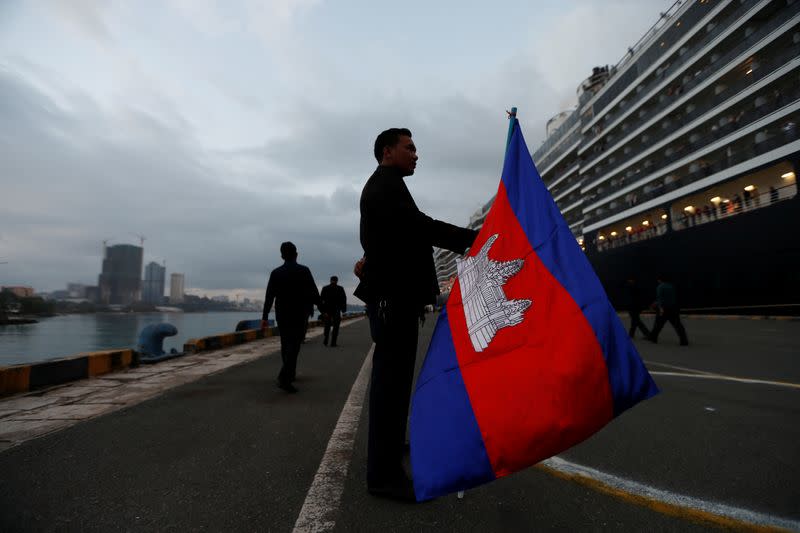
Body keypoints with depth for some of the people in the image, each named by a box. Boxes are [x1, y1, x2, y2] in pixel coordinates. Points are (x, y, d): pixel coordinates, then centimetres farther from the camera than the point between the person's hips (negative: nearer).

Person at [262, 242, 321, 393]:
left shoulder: (276, 273, 0)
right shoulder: (304, 271, -7)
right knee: (294, 346, -5)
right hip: (299, 314, -3)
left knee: (286, 345, 18)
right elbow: (314, 293, -7)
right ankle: (284, 378, -18)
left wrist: (264, 316, 4)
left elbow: (269, 296, -1)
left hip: (282, 314, 4)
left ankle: (289, 374, 30)